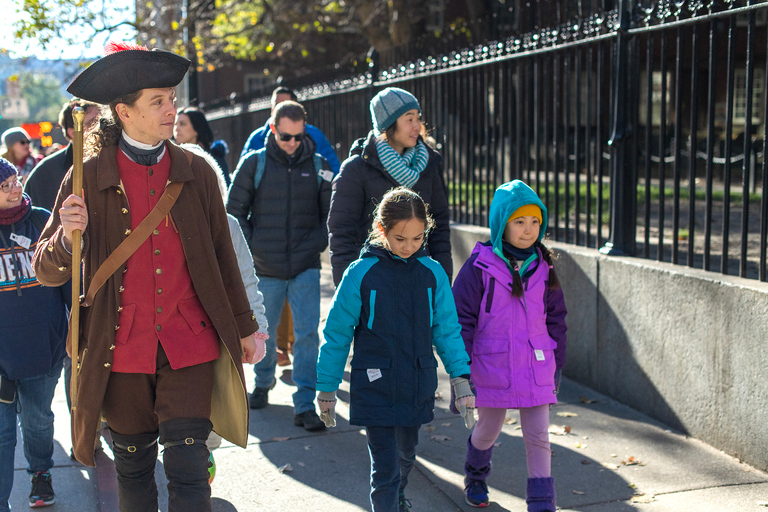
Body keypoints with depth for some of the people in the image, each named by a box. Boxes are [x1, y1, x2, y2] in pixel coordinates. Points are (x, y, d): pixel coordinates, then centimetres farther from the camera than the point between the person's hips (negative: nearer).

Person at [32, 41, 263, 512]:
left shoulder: (196, 172, 2)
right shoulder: (89, 178, -3)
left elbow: (222, 256, 10)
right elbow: (48, 271, 0)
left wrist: (243, 328, 15)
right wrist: (67, 235, -22)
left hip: (190, 347, 0)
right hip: (122, 350, 0)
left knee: (188, 466, -4)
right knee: (133, 465, 15)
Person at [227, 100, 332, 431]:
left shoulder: (318, 165, 3)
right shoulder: (254, 164, -1)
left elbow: (331, 212, 12)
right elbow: (235, 211, 5)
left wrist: (319, 243, 0)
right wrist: (251, 245, -3)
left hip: (306, 267, 0)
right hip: (266, 268, 0)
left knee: (308, 332, -8)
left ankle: (305, 404, -4)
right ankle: (263, 382, 40)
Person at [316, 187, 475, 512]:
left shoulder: (432, 273, -3)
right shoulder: (361, 274, -11)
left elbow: (447, 329, 4)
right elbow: (337, 333, -4)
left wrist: (461, 378, -2)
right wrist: (327, 387, 0)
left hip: (417, 387, 4)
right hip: (375, 388, -4)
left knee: (406, 455, 24)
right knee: (385, 468, -7)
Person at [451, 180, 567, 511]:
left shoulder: (542, 267, 4)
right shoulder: (480, 266, -10)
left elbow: (555, 318, 13)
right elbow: (461, 318, -7)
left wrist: (557, 365, 14)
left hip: (536, 368, 3)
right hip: (492, 367, -2)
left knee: (538, 436, 0)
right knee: (488, 431, 16)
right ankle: (475, 477, 45)